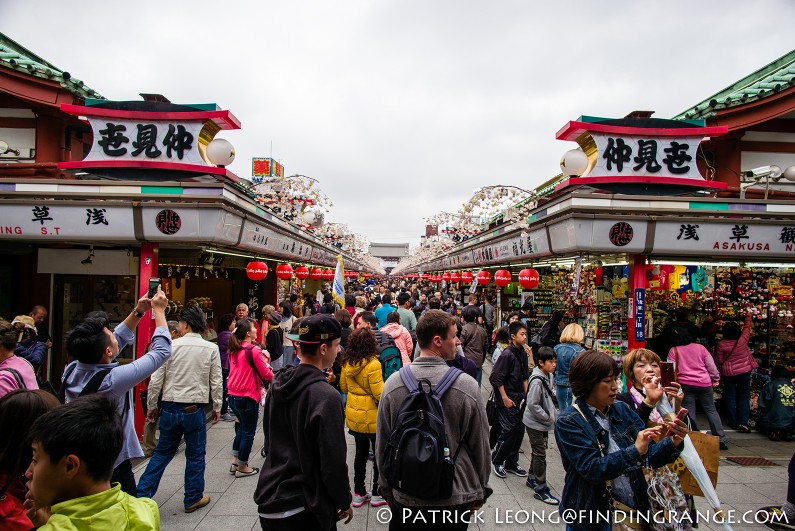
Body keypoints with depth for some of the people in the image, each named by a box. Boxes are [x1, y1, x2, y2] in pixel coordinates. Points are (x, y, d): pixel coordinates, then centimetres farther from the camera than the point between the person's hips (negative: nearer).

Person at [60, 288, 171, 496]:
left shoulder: (71, 371, -9)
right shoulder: (112, 380, -29)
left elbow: (117, 341, 8)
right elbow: (161, 351, -18)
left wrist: (137, 312, 9)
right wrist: (159, 310, -7)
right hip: (114, 468, -7)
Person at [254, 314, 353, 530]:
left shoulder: (277, 385, 0)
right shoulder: (325, 396, -23)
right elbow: (333, 461, -19)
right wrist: (345, 501, -4)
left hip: (268, 503, 7)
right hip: (303, 510, -6)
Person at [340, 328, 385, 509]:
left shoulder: (347, 364, -3)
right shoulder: (372, 364, -23)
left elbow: (344, 387, 10)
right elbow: (379, 394, -23)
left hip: (354, 416, 6)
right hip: (372, 417, -6)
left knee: (360, 453, 19)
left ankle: (359, 493, 28)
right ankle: (377, 494, 23)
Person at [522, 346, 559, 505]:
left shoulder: (549, 376, 2)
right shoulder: (537, 380, -26)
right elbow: (532, 404, -27)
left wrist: (554, 413, 5)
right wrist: (547, 418, -18)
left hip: (543, 422, 9)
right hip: (535, 423, -9)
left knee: (537, 451, 20)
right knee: (540, 455, 0)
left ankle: (532, 478, 37)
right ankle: (541, 489, 10)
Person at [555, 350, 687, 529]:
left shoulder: (622, 410, 0)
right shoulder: (568, 422, -16)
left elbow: (649, 456, 0)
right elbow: (591, 469, -24)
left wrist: (672, 443, -19)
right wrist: (634, 451, -32)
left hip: (635, 508, 5)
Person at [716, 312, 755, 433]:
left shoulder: (721, 344, -17)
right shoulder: (743, 339, -14)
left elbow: (719, 360, -8)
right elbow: (747, 327, 6)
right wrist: (748, 316, 21)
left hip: (728, 373, -1)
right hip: (744, 372, 1)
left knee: (730, 397, 11)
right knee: (744, 397, 8)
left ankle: (733, 423, 16)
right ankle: (743, 422, -1)